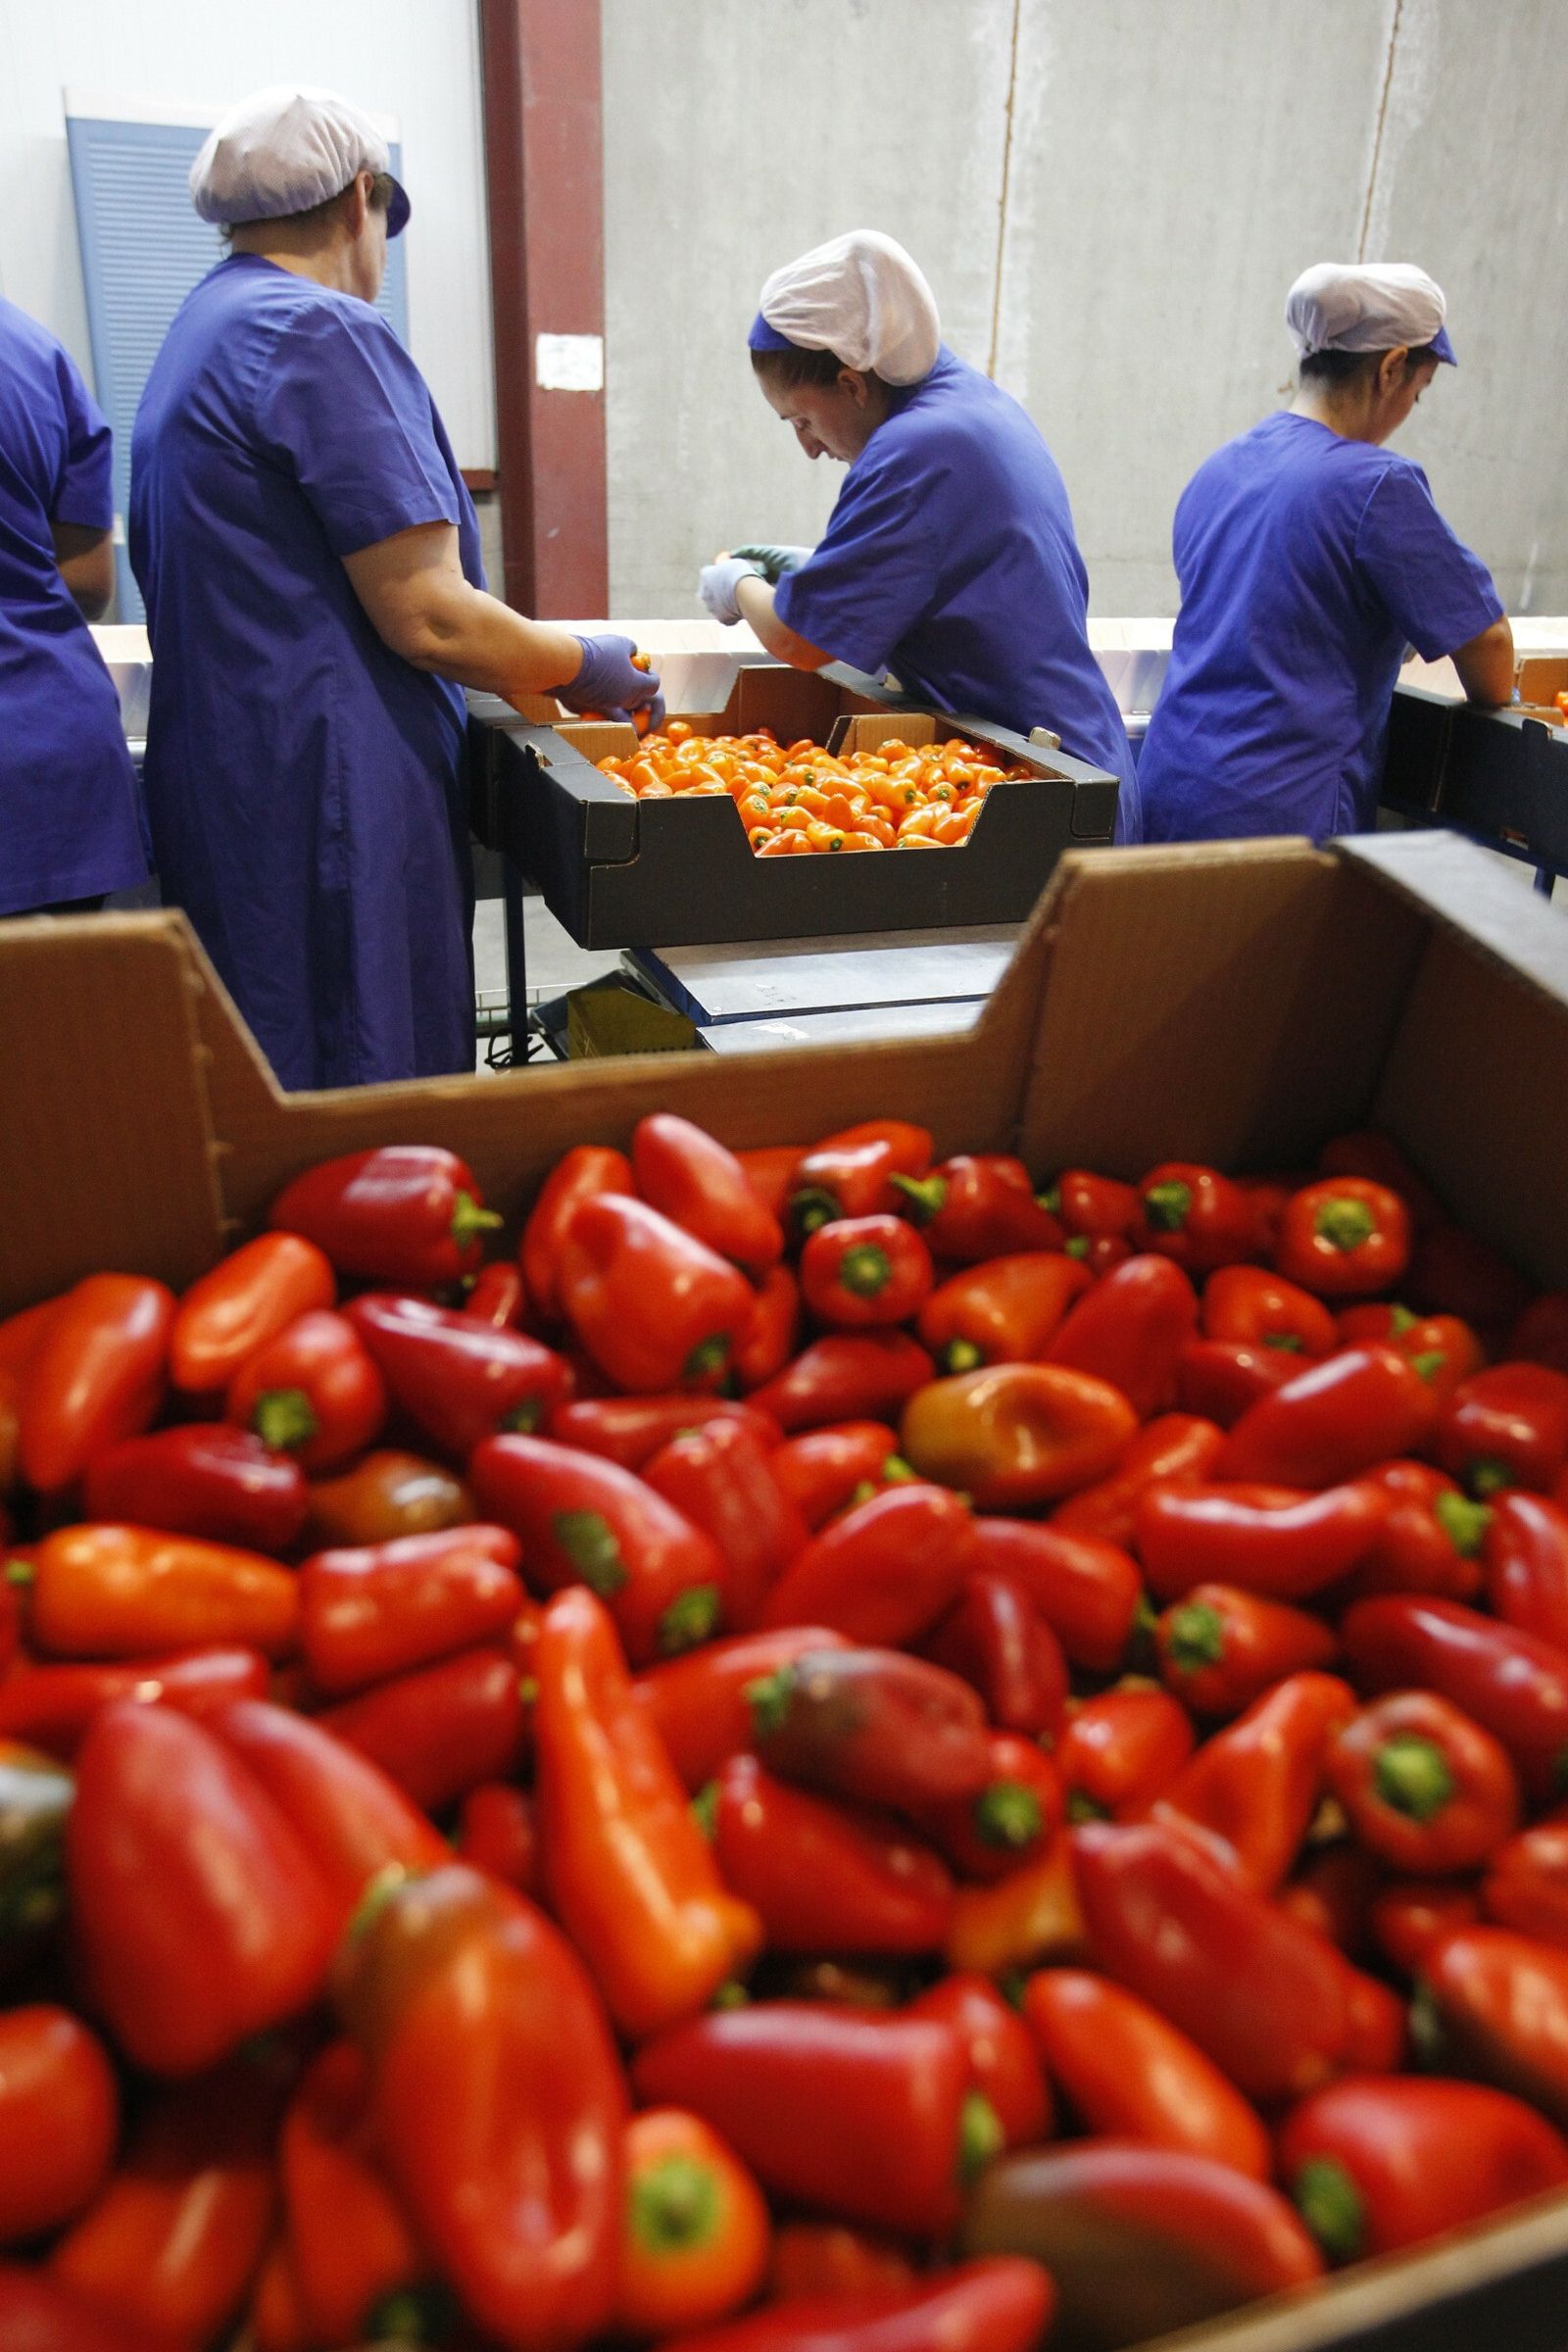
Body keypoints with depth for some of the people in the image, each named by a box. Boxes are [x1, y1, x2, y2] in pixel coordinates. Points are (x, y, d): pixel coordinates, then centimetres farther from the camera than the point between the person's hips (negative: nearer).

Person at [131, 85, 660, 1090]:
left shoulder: (197, 338, 20)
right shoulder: (323, 333, -10)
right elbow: (426, 618, -16)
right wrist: (584, 667, 0)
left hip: (220, 792, 10)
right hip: (329, 804, -10)